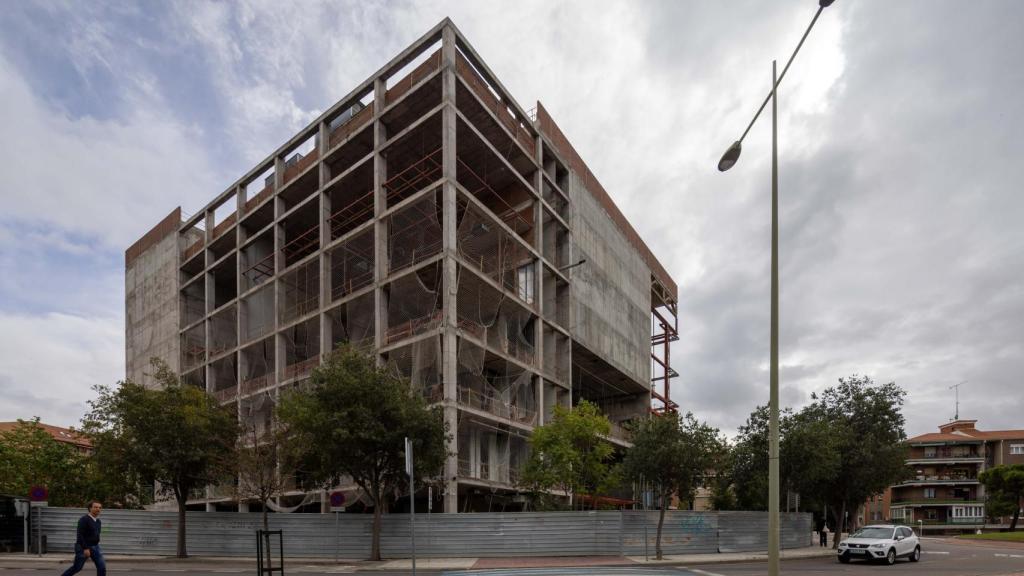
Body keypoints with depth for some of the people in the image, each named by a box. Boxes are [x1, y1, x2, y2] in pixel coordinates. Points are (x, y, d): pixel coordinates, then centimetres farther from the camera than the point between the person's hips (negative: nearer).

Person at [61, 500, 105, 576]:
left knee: (102, 567, -4)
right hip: (83, 548, -6)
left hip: (95, 547, 6)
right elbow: (80, 535, -20)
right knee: (77, 568, 5)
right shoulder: (84, 520, -14)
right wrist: (85, 548, -24)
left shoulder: (98, 521, 9)